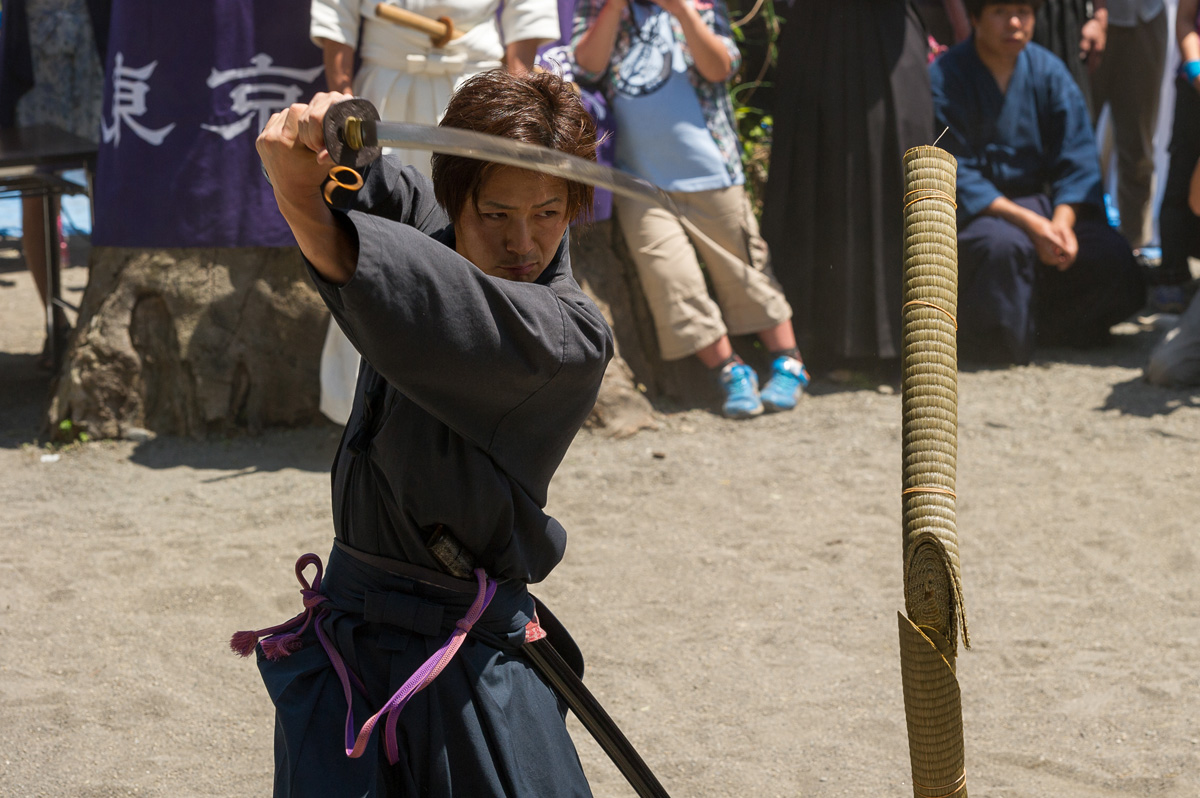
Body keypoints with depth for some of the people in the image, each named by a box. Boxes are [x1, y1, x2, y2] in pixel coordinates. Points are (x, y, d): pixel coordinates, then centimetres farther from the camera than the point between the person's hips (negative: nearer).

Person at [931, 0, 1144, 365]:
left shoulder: (1048, 71, 1)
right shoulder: (944, 78, -13)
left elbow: (1077, 158, -1)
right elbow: (953, 175, -17)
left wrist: (1062, 222, -21)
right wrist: (1029, 222, -26)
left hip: (1038, 201, 5)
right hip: (970, 210, -5)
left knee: (1111, 254, -19)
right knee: (1003, 244, -38)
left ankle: (1044, 325, 2)